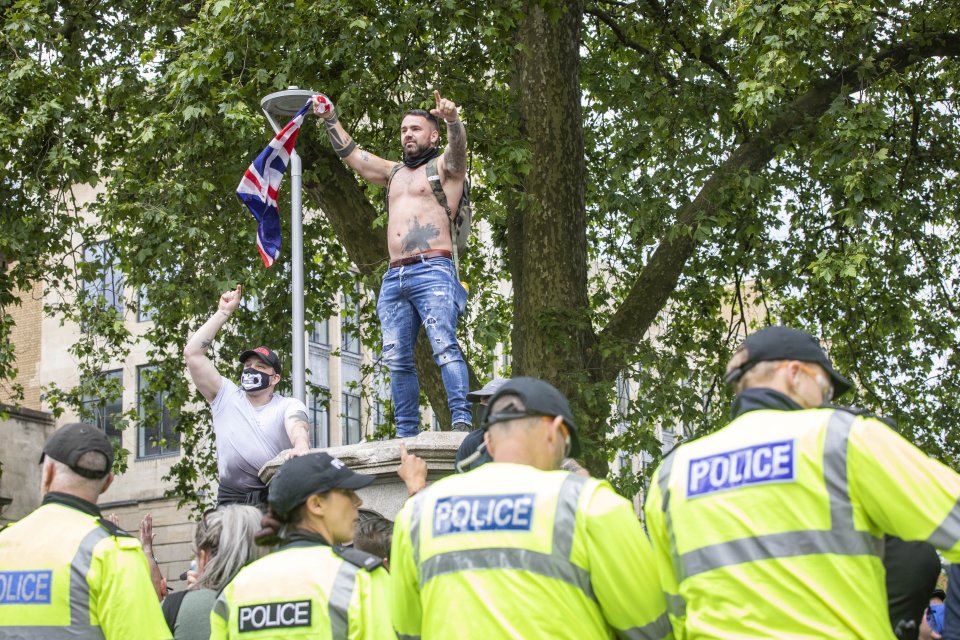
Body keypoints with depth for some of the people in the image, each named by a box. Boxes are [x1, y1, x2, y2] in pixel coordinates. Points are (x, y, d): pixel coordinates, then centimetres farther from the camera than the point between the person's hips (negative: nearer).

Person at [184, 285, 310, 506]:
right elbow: (192, 353, 13)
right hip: (232, 498, 2)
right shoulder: (226, 397, 17)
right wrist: (223, 313, 13)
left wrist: (301, 447, -38)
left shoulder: (288, 406, 10)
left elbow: (297, 426, -14)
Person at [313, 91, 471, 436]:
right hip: (394, 277, 7)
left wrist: (452, 119, -34)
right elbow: (350, 154, 35)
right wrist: (330, 119, 30)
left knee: (444, 346, -20)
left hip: (433, 270, -7)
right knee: (397, 358, -1)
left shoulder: (445, 166, 8)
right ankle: (406, 432, 0)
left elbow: (458, 145, -14)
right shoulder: (394, 172, 27)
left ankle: (461, 421, -28)